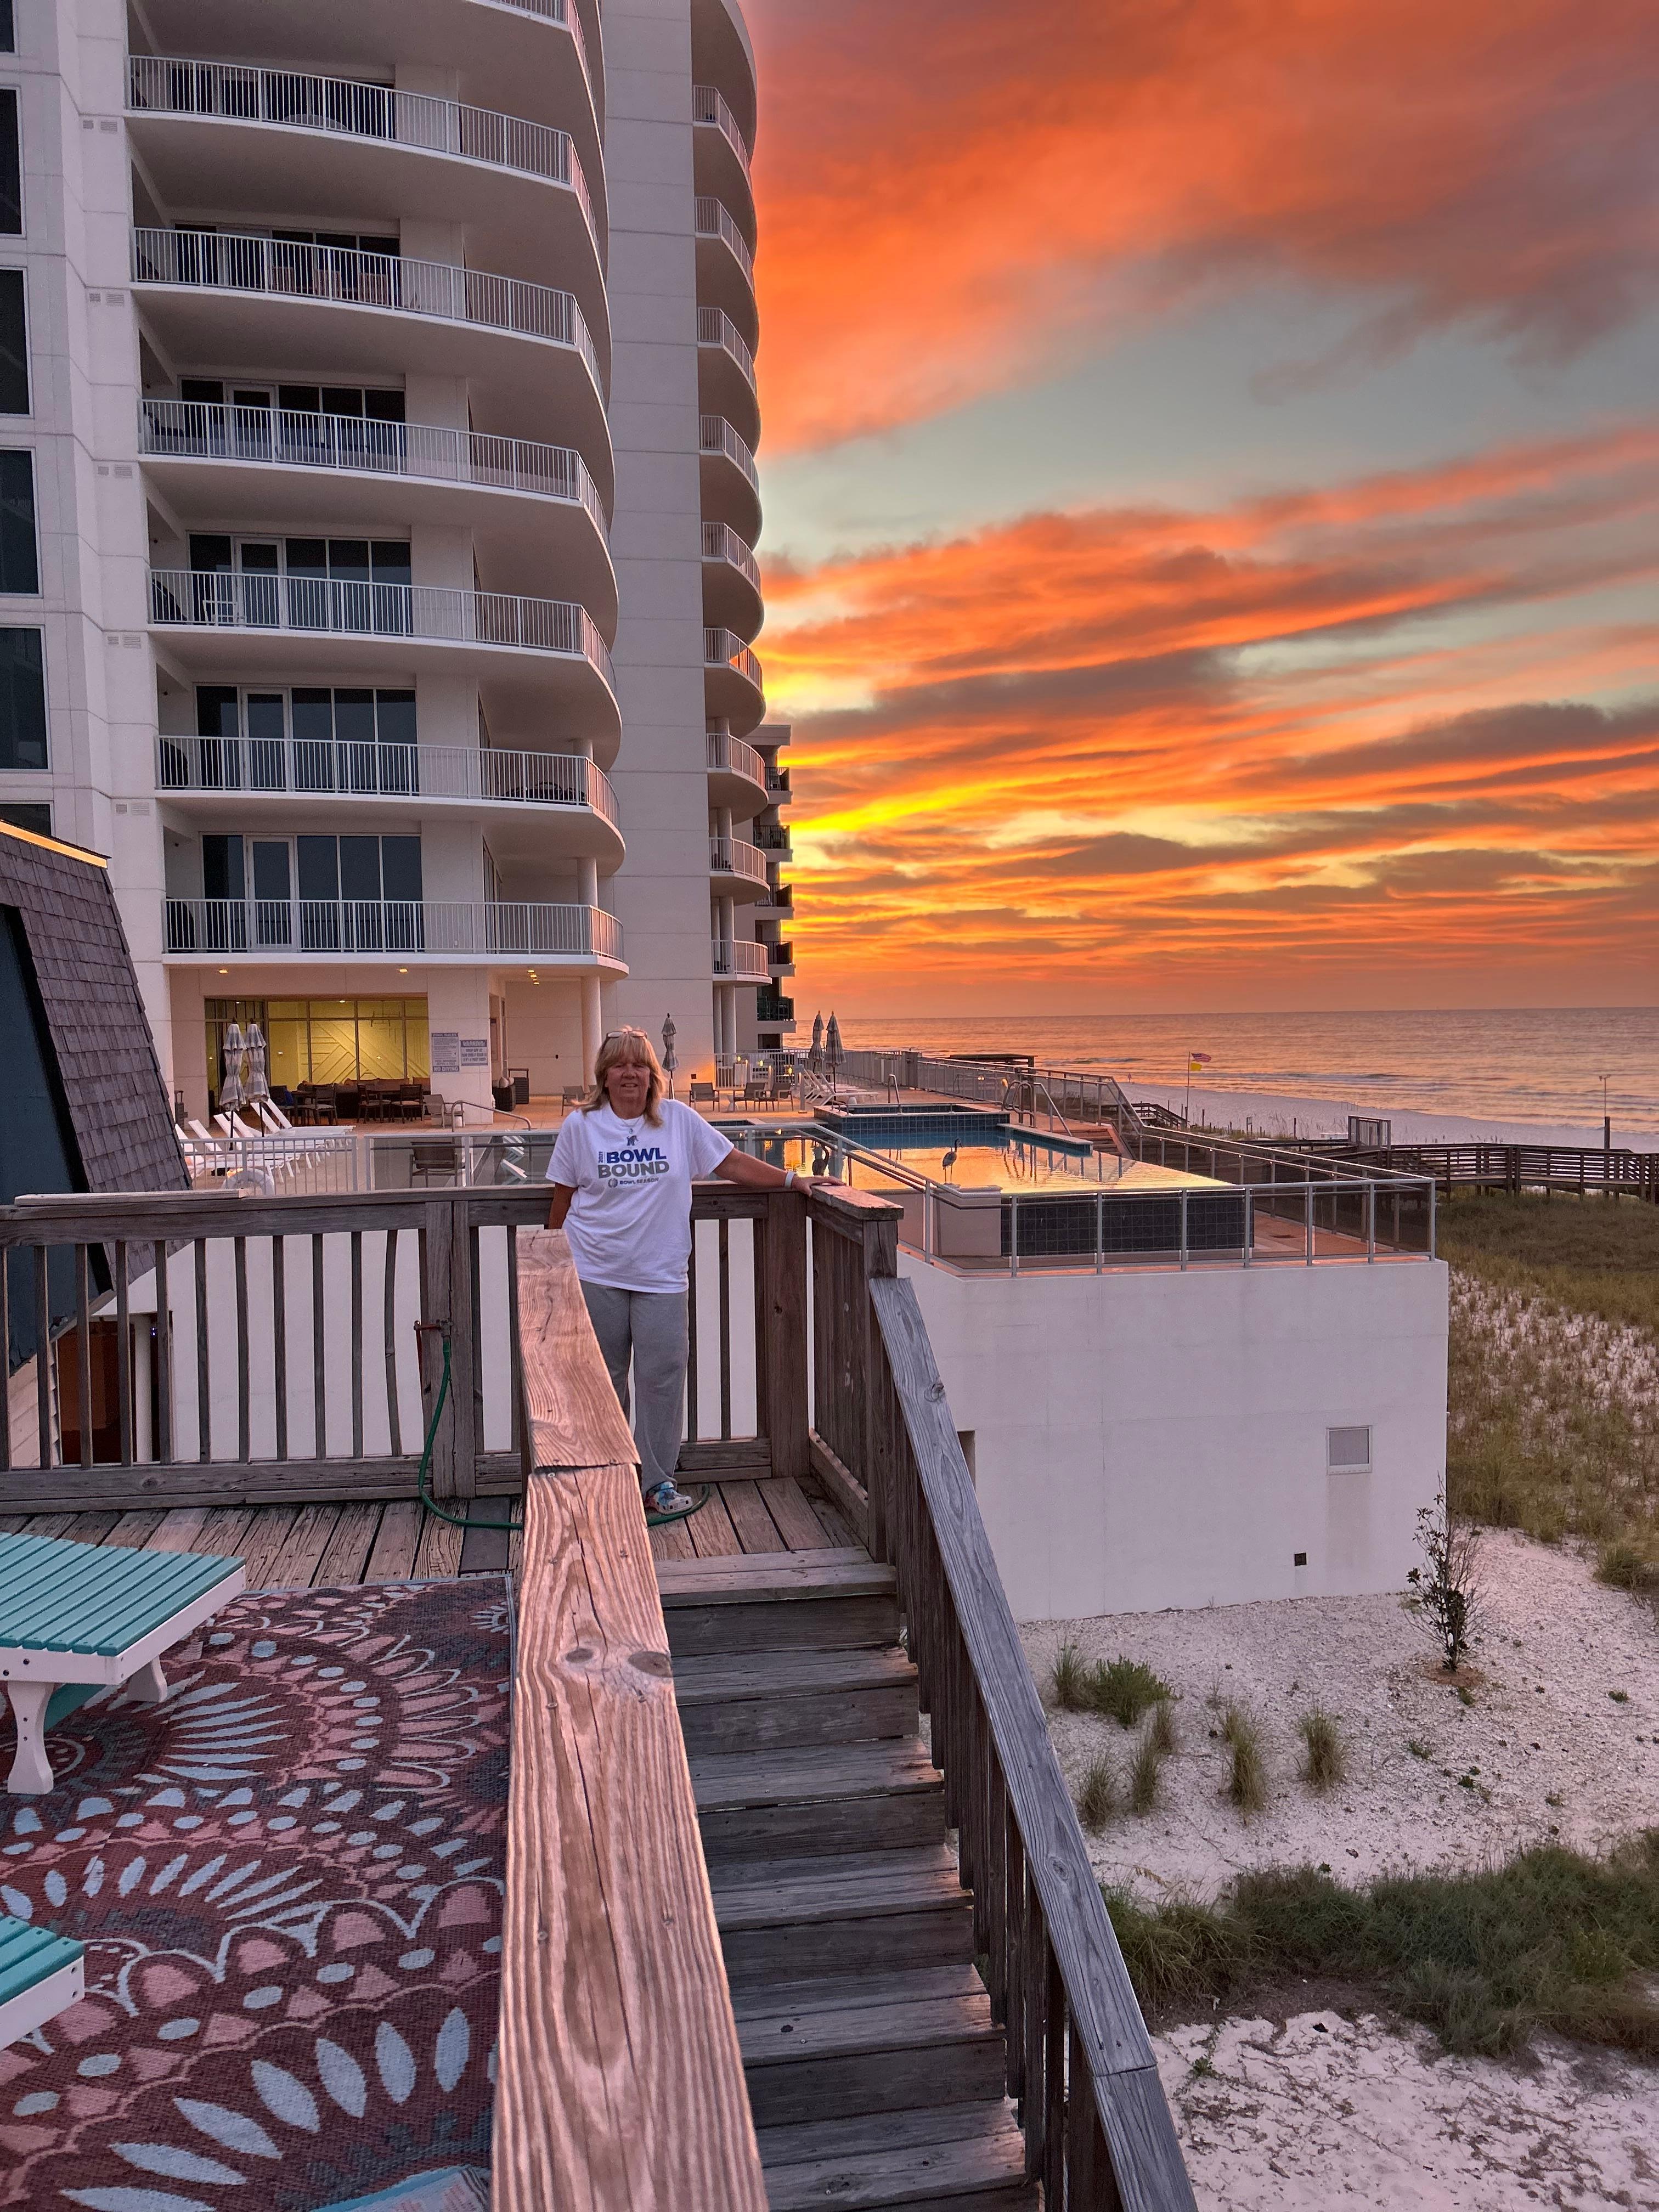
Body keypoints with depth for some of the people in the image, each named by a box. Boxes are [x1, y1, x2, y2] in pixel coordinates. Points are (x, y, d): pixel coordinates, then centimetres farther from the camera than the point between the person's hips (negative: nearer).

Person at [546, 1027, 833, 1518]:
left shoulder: (678, 1119, 4)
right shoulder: (580, 1126, 1)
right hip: (595, 1275, 0)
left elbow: (731, 1163, 5)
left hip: (660, 1274, 1)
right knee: (602, 1379, 7)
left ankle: (657, 1479, 11)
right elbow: (563, 1199, 7)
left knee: (663, 1374, -2)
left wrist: (793, 1180, -1)